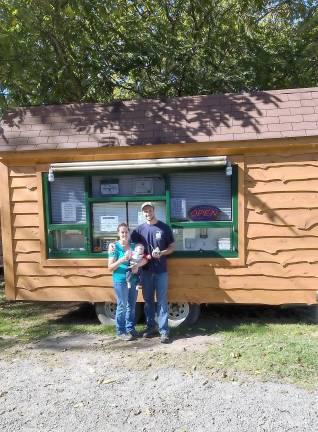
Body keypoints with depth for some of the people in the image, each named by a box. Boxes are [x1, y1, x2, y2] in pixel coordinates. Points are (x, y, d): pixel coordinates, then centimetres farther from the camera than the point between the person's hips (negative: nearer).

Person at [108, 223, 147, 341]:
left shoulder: (133, 246, 6)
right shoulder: (114, 247, -8)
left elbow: (144, 259, 1)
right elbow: (110, 267, -11)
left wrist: (137, 265, -18)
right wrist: (121, 260, -27)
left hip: (133, 280, 5)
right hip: (120, 280, -5)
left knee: (132, 306, 13)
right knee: (122, 306, 1)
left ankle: (130, 328, 27)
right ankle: (121, 331, 15)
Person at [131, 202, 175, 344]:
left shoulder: (164, 228, -2)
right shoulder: (139, 229, 3)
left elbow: (172, 247, 2)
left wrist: (161, 253, -15)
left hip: (161, 271, -2)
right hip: (146, 270, 2)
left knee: (162, 301, 1)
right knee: (148, 300, 11)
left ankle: (164, 331, 7)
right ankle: (151, 327, 24)